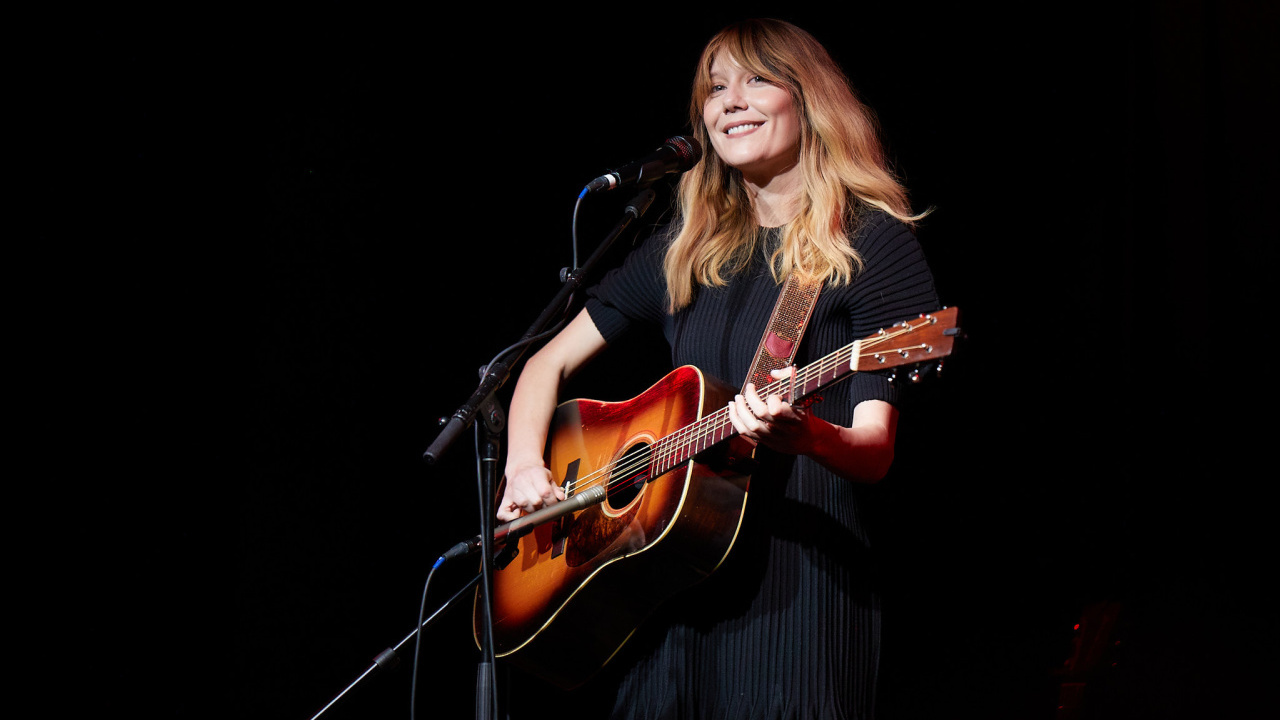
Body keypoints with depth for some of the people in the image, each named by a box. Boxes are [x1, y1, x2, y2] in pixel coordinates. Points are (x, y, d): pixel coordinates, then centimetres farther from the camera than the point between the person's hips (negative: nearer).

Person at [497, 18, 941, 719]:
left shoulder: (874, 241, -2)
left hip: (801, 581, -4)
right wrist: (524, 468, -1)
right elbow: (551, 360, 17)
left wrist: (802, 434, -31)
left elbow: (874, 450, -10)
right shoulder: (687, 246, 13)